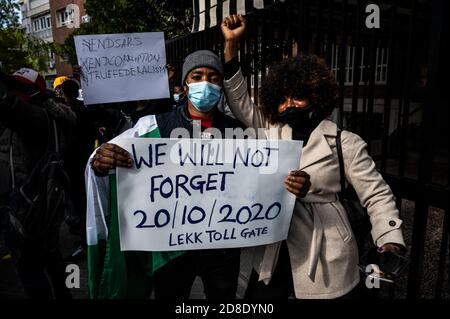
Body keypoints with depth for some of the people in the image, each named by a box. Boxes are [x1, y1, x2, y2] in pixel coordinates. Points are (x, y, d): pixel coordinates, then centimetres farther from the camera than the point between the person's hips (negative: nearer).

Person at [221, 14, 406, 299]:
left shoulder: (346, 142, -7)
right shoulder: (272, 132, 3)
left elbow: (377, 195, -4)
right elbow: (241, 102, 3)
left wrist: (391, 241, -18)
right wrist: (231, 44, -2)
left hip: (325, 259, -3)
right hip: (274, 252, 4)